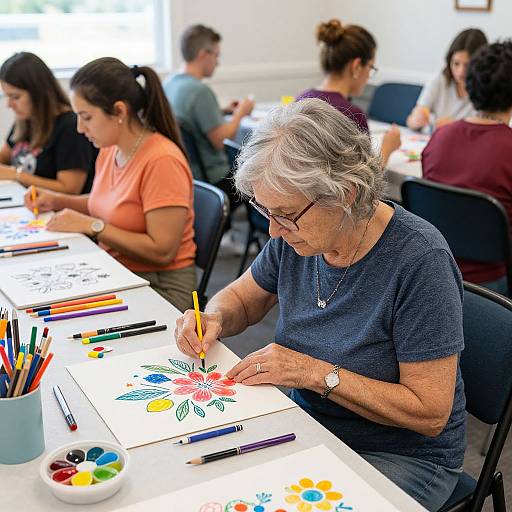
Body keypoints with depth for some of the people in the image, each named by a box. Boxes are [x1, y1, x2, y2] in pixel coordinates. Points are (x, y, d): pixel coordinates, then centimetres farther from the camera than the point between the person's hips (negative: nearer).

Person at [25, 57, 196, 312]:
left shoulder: (162, 161, -20)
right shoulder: (110, 150, 5)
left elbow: (162, 251, -22)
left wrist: (90, 225, -18)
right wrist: (57, 201, 6)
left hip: (160, 286, -7)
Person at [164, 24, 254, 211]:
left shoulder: (169, 83, 1)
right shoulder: (200, 91, -25)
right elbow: (220, 140, -22)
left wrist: (223, 111, 11)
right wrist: (240, 112, -7)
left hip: (185, 173, 9)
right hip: (213, 180, -9)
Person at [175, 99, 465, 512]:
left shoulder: (419, 260, -25)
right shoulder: (295, 233, -7)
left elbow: (430, 413, -22)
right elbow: (243, 298, 12)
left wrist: (316, 373, -26)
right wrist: (213, 319, -10)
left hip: (404, 457, -5)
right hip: (311, 423, 6)